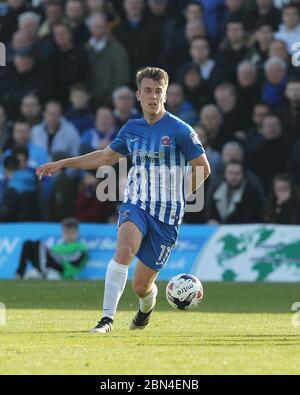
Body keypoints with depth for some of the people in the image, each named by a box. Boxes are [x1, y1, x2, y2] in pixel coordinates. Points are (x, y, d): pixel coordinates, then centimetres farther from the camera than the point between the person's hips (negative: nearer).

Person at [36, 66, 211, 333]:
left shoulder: (180, 130, -8)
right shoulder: (131, 129, 7)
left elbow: (203, 169, 0)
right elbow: (106, 157, 23)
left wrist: (177, 196, 3)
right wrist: (61, 164, 22)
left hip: (166, 215, -3)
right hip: (135, 204, 3)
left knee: (141, 285, 2)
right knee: (125, 249, -31)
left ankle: (147, 304, 41)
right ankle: (107, 318, -30)